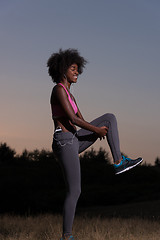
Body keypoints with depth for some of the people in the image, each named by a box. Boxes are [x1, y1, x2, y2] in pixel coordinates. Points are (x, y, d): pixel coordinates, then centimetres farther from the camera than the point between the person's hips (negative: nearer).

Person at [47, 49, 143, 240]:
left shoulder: (68, 94, 20)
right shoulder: (59, 89, -11)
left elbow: (81, 121, 19)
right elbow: (73, 119, -19)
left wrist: (99, 129, 2)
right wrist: (96, 129, -9)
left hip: (72, 141, 9)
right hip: (65, 142, -9)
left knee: (109, 118, 6)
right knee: (74, 192, -6)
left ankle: (119, 162, -3)